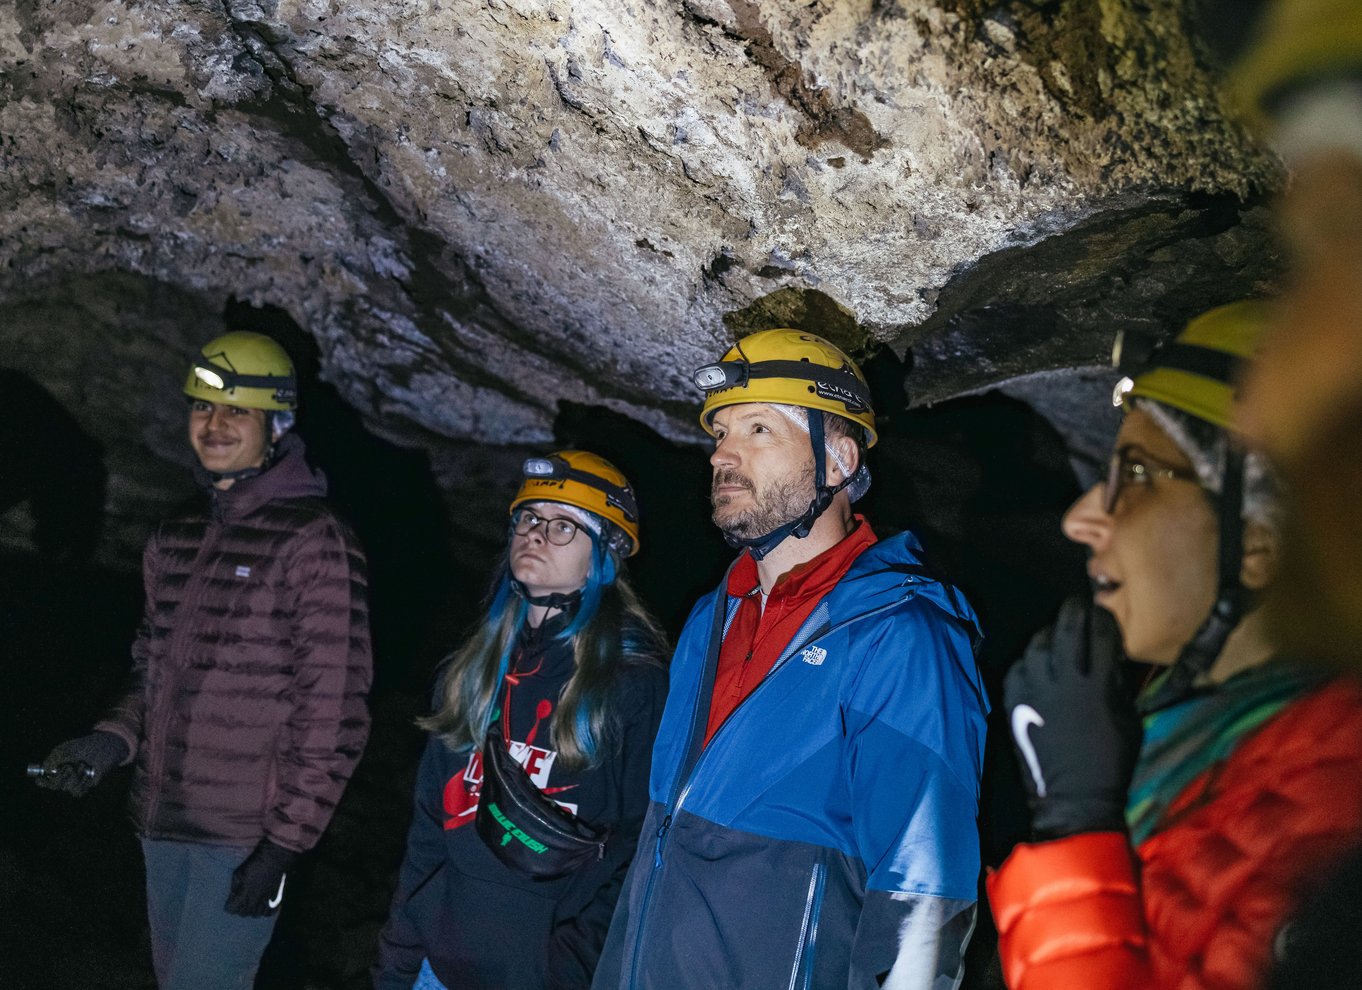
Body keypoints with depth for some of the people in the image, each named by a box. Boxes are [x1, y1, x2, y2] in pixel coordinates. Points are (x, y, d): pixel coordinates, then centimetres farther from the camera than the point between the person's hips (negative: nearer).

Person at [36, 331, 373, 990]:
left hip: (247, 835, -7)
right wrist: (113, 739, 1)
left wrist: (286, 842, -16)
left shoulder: (314, 542, -13)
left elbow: (332, 709, -15)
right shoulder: (174, 541, 9)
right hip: (161, 823, 7)